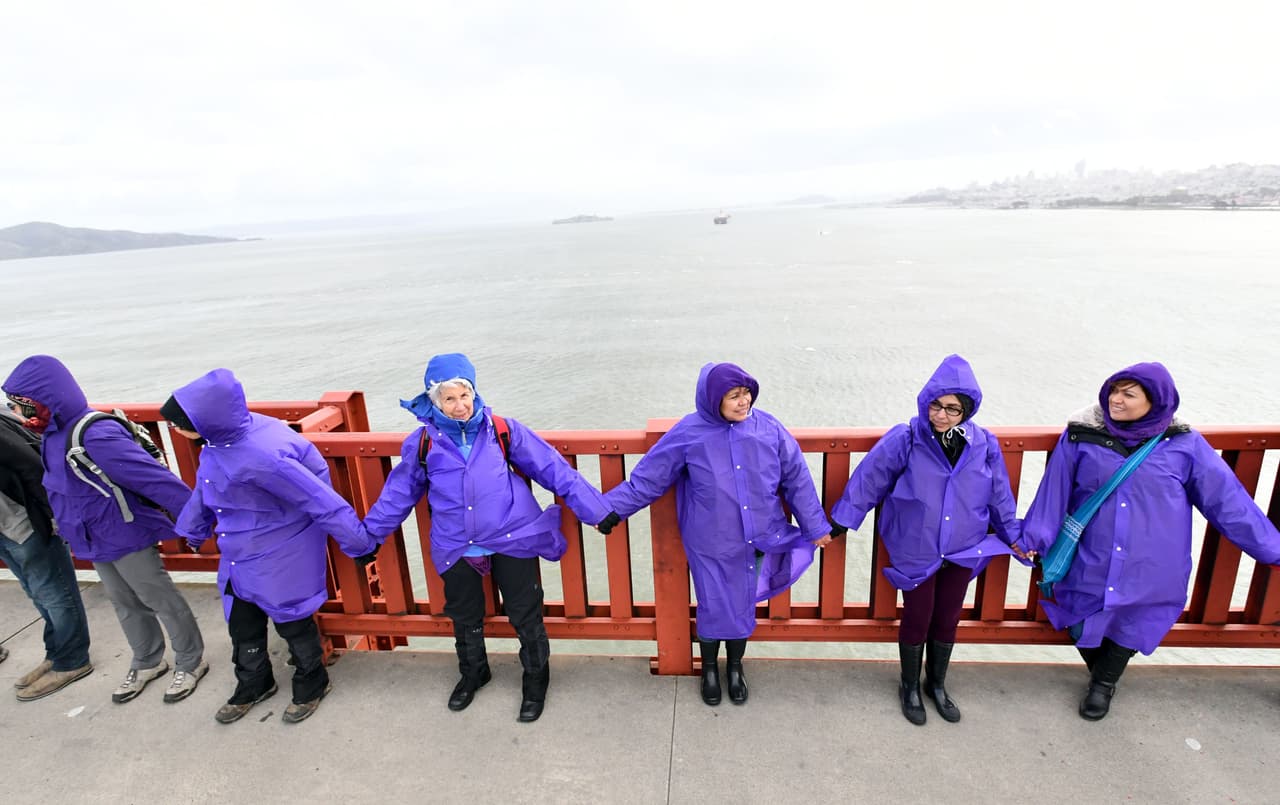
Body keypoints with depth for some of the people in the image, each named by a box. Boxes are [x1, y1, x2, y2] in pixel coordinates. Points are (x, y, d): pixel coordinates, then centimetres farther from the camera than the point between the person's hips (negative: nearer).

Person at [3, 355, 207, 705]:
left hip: (128, 538, -9)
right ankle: (147, 663, 40)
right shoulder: (54, 436, 1)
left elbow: (155, 478, -30)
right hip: (95, 541, 9)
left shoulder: (96, 437, -30)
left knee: (161, 601, 7)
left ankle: (191, 662, 24)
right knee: (126, 605, 22)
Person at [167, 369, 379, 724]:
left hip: (282, 558, -7)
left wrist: (359, 543, -21)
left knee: (292, 623, 14)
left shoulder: (262, 456, -36)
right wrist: (194, 531, 24)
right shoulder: (222, 435, -10)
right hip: (240, 556, 8)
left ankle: (312, 684, 39)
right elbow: (206, 488, 10)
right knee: (242, 625, 22)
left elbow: (321, 500, -29)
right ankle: (253, 685, 48)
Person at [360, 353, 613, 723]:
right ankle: (472, 673, 50)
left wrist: (596, 509, -6)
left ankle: (535, 679, 36)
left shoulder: (502, 429, -6)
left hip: (512, 538, -2)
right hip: (457, 549, 2)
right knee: (465, 619, 21)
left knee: (526, 616, 9)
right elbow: (399, 492, 12)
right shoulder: (423, 442, -2)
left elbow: (553, 468, -4)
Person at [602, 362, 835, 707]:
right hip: (710, 545, -2)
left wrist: (815, 526, 8)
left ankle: (735, 668, 46)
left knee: (742, 607, 17)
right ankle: (710, 669, 42)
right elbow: (647, 479, -5)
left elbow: (797, 479, 2)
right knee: (713, 609, 12)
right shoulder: (689, 433, -12)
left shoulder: (769, 428, -7)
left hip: (756, 542, 2)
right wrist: (608, 509, -7)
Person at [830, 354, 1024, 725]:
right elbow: (867, 480, -11)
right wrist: (841, 521, -7)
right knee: (917, 619, 11)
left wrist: (1014, 535, 14)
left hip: (963, 550, 3)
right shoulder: (905, 440, -18)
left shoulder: (984, 445, -7)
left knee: (947, 620, 18)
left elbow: (999, 496, 6)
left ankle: (937, 684, 43)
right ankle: (910, 686, 36)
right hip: (915, 550, -3)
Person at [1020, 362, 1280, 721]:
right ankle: (1104, 676, 44)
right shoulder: (1082, 437, -9)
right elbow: (1053, 493, -5)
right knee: (1082, 631, 9)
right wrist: (1034, 538, -8)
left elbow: (1226, 499, 0)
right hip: (1090, 566, 0)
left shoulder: (1183, 445, -7)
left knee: (1129, 629, 16)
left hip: (1150, 570, 0)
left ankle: (1104, 683, 46)